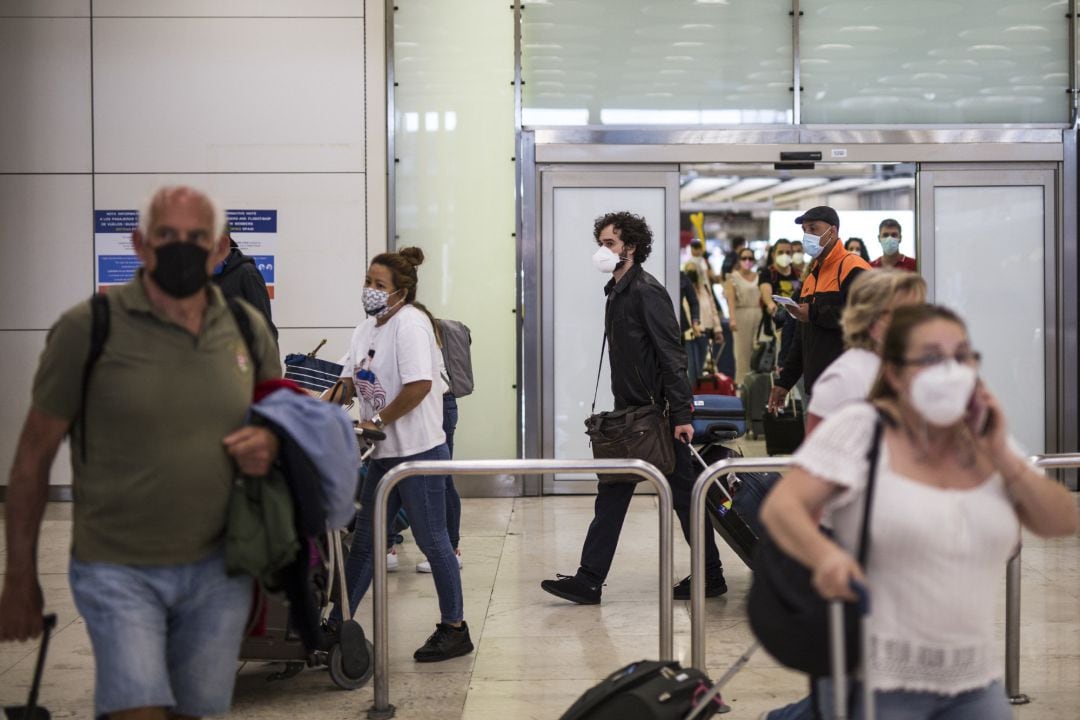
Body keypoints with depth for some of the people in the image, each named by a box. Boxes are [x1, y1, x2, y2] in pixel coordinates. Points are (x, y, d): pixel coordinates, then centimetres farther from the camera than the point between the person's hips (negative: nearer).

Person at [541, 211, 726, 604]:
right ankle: (589, 581, 11)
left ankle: (710, 576, 14)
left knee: (682, 494, 2)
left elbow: (671, 355, -19)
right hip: (629, 413, 9)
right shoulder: (617, 291, 15)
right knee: (612, 495, 8)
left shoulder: (646, 291, -14)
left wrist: (681, 414, -23)